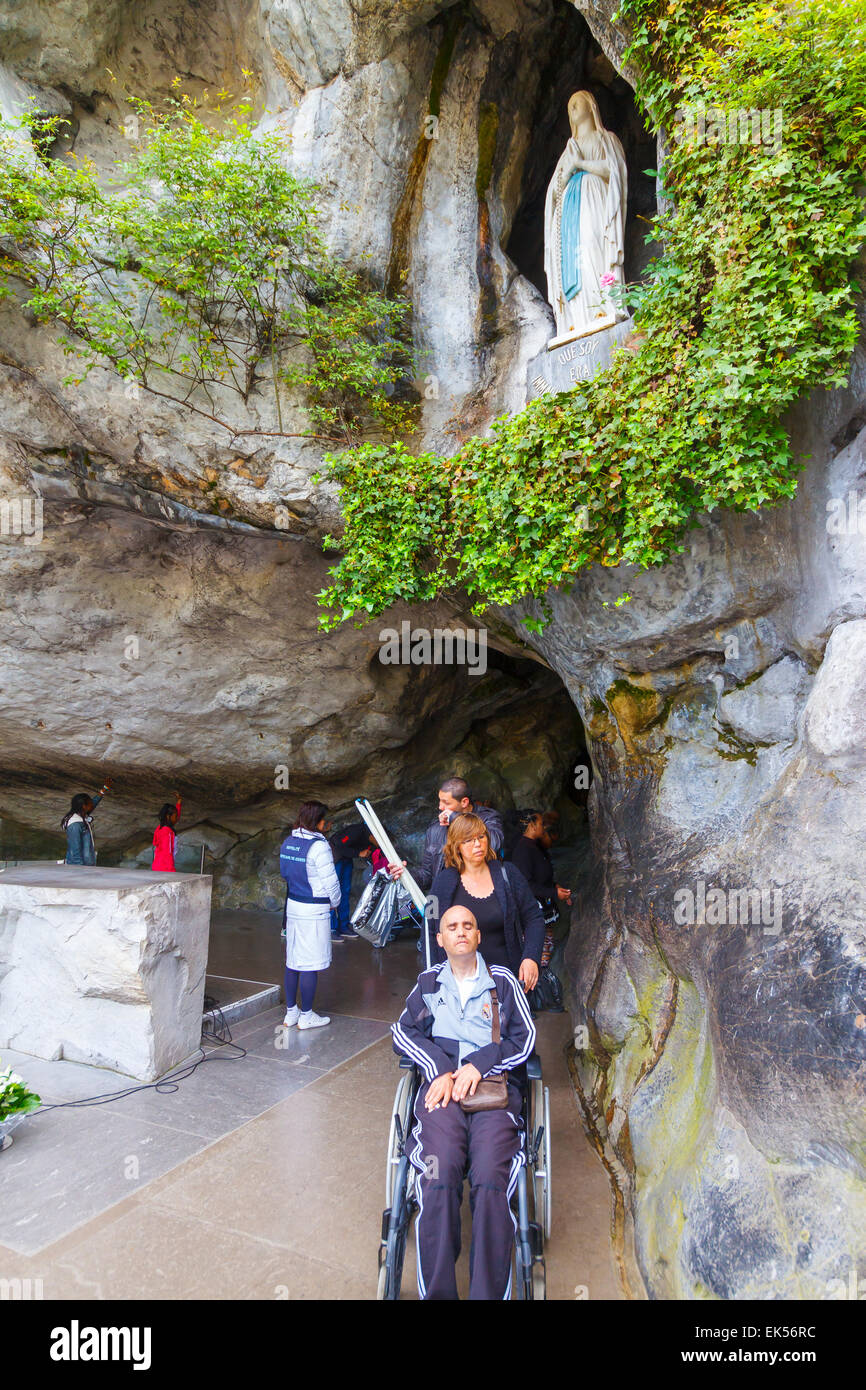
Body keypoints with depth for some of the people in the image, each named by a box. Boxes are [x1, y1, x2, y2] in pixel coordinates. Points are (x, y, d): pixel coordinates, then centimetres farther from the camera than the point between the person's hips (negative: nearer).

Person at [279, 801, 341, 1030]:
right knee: (311, 963, 3)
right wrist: (335, 903, 3)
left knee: (292, 960, 15)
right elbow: (330, 880, -14)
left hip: (292, 906, 8)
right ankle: (306, 1016, 13)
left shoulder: (288, 842, 5)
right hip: (314, 910, -8)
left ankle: (291, 1012, 26)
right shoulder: (318, 845, -18)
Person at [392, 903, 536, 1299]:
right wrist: (440, 1069, -5)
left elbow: (524, 1038, 10)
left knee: (491, 1183, -26)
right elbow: (403, 1031, 11)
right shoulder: (429, 982, 21)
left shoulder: (502, 981, 16)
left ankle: (489, 1293, -20)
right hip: (442, 1086, 1)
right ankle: (436, 1292, -18)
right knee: (439, 1180, -26)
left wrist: (478, 1064, -3)